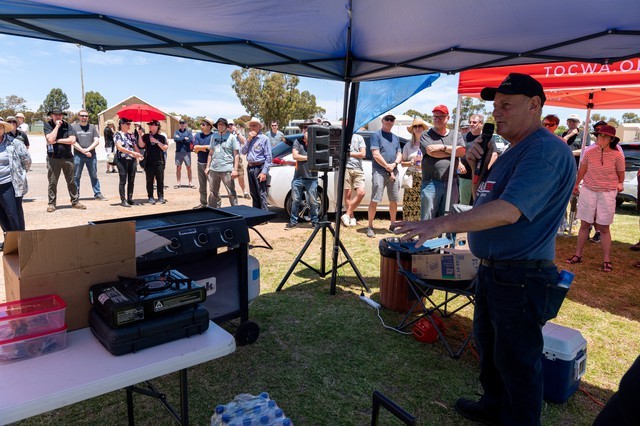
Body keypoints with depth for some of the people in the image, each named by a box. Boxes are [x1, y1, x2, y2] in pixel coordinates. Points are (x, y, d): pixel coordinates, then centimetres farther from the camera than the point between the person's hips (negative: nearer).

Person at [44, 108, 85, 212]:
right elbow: (50, 139, -15)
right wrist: (57, 126, -10)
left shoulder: (67, 126, 6)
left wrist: (57, 140, -8)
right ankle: (51, 203, 10)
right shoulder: (48, 125, 2)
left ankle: (75, 201, 13)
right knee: (52, 182, 3)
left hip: (67, 157, 2)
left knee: (71, 181, 7)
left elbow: (72, 140, -6)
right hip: (53, 158, -2)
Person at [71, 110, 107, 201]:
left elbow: (97, 141, 2)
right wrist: (83, 151, -10)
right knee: (76, 176, 2)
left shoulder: (92, 127, 11)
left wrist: (87, 149, -11)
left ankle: (97, 194, 9)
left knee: (94, 176, 5)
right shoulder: (73, 127, 5)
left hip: (91, 155, 2)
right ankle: (75, 195, 7)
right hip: (78, 155, -2)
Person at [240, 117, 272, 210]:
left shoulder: (264, 139, -6)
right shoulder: (249, 139, 14)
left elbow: (268, 157, -10)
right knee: (253, 194, 14)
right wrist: (249, 139, -4)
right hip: (250, 168, 7)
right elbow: (243, 152, 6)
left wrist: (264, 172, -18)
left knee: (262, 194, -8)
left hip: (259, 168, -7)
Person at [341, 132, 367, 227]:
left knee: (361, 193, -12)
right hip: (346, 168, -1)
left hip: (358, 169, 1)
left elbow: (363, 154, 4)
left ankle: (347, 215, -3)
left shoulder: (359, 138, 13)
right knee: (348, 194, -4)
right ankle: (352, 218, 4)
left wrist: (349, 153, -1)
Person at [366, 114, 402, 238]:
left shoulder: (395, 138, 19)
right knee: (374, 200, -9)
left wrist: (394, 164, -6)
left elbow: (399, 155, 14)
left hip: (393, 172, 6)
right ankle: (370, 227, -4)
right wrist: (387, 167, -9)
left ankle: (393, 225, 23)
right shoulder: (376, 135, 0)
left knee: (394, 200, 9)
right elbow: (376, 155, -9)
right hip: (379, 171, -6)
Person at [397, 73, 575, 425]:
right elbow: (484, 200, 19)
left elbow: (509, 209, -33)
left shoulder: (546, 151, -20)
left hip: (521, 279, -10)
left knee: (517, 361, 4)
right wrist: (478, 167, 1)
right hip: (493, 271, 11)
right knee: (488, 344, 24)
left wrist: (444, 223, -39)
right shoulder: (515, 150, 14)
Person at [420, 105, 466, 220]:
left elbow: (462, 151, -1)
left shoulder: (455, 135, 16)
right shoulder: (426, 135, 5)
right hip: (431, 183, -3)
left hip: (451, 184, 4)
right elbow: (431, 152, -11)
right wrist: (453, 152, 0)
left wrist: (443, 147, -10)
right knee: (427, 219, -2)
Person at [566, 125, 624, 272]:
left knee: (603, 228, 4)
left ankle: (606, 260, 13)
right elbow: (582, 169, 12)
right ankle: (578, 255, 19)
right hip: (588, 191, 2)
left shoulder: (617, 156, -8)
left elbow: (621, 175, 5)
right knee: (584, 225, 9)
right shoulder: (589, 153, -3)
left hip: (607, 194, -2)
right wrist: (576, 185, 19)